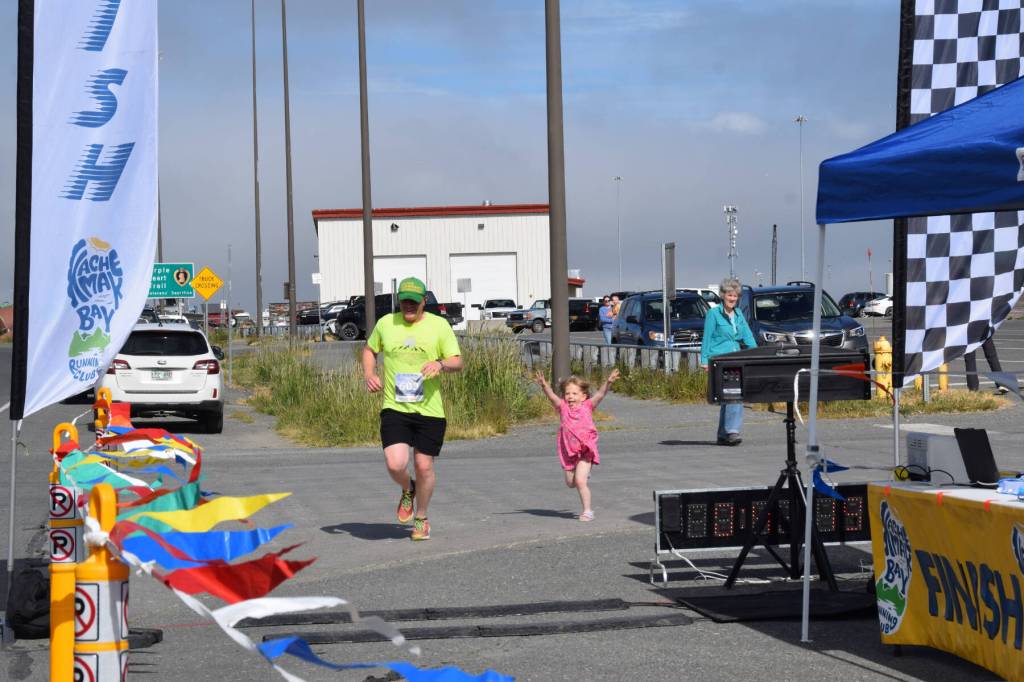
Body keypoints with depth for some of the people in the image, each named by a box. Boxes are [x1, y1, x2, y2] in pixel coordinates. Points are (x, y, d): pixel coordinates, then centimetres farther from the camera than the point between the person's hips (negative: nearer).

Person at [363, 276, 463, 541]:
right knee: (395, 464, -15)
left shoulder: (439, 325, 0)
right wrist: (369, 374, 3)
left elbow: (458, 362, 0)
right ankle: (408, 490, 21)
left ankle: (421, 518, 26)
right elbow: (369, 350, 22)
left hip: (430, 410, 0)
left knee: (424, 466, 3)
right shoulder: (385, 323, 5)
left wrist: (441, 363, -22)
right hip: (394, 408, 1)